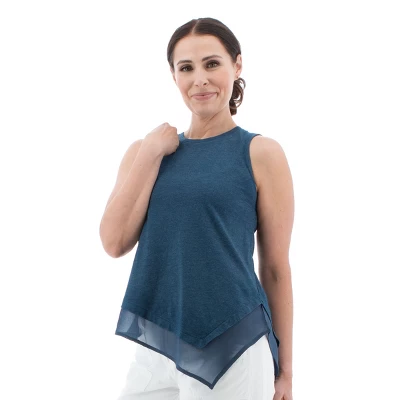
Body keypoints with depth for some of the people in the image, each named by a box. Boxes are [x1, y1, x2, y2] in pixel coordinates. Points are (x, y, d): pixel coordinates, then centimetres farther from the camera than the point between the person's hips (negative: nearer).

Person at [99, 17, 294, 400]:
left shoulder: (260, 153, -4)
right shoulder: (145, 150, 7)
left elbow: (276, 268, -2)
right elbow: (115, 242, -3)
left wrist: (284, 368, 2)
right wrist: (152, 153, -7)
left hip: (233, 348, -3)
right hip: (155, 346, 4)